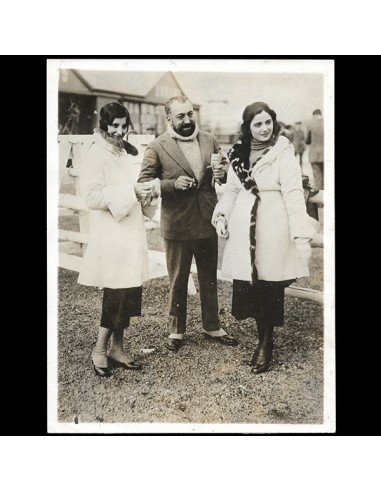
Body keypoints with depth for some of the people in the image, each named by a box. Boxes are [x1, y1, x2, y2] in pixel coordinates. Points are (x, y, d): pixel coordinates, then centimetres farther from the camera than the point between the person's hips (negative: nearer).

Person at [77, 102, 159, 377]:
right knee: (117, 295, -6)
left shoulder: (123, 153, 16)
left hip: (131, 233, 8)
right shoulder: (96, 155, -7)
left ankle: (117, 349, 21)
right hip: (112, 236, -7)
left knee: (129, 294, 8)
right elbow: (92, 196, -16)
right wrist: (131, 192, -20)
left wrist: (144, 192, 4)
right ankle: (100, 351, 10)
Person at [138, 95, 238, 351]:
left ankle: (212, 326, 33)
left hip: (208, 222, 4)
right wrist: (173, 184, -22)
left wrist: (223, 172, -10)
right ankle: (176, 330, 28)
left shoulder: (209, 140, 4)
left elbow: (225, 165, 14)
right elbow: (143, 182, -7)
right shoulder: (157, 147, -7)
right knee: (178, 281, 11)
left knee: (210, 279, 17)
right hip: (177, 225, -3)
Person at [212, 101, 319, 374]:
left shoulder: (283, 153, -7)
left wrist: (302, 233, -19)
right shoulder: (238, 154, 9)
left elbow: (293, 193, -13)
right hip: (244, 231, 5)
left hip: (273, 231, -4)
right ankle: (264, 336, 26)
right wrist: (222, 215, 3)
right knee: (249, 288, 6)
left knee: (270, 289, 2)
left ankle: (266, 343, 20)